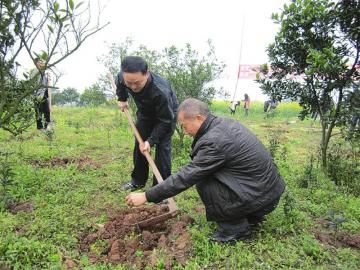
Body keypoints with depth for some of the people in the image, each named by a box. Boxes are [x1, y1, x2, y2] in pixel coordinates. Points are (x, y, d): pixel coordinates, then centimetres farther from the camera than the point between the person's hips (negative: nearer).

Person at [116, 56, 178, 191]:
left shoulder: (161, 91, -44)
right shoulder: (123, 76, -27)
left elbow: (165, 121, -32)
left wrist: (151, 140, -34)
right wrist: (122, 99, -2)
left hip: (167, 114, -5)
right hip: (145, 113, 6)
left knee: (162, 148, -14)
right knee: (139, 146, 8)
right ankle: (138, 181, 24)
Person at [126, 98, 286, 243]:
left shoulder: (214, 140, -24)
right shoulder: (224, 123, 4)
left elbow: (186, 177, -21)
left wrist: (146, 196, -14)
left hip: (260, 198, -9)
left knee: (202, 181, -13)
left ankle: (235, 228, 3)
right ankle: (251, 215, 22)